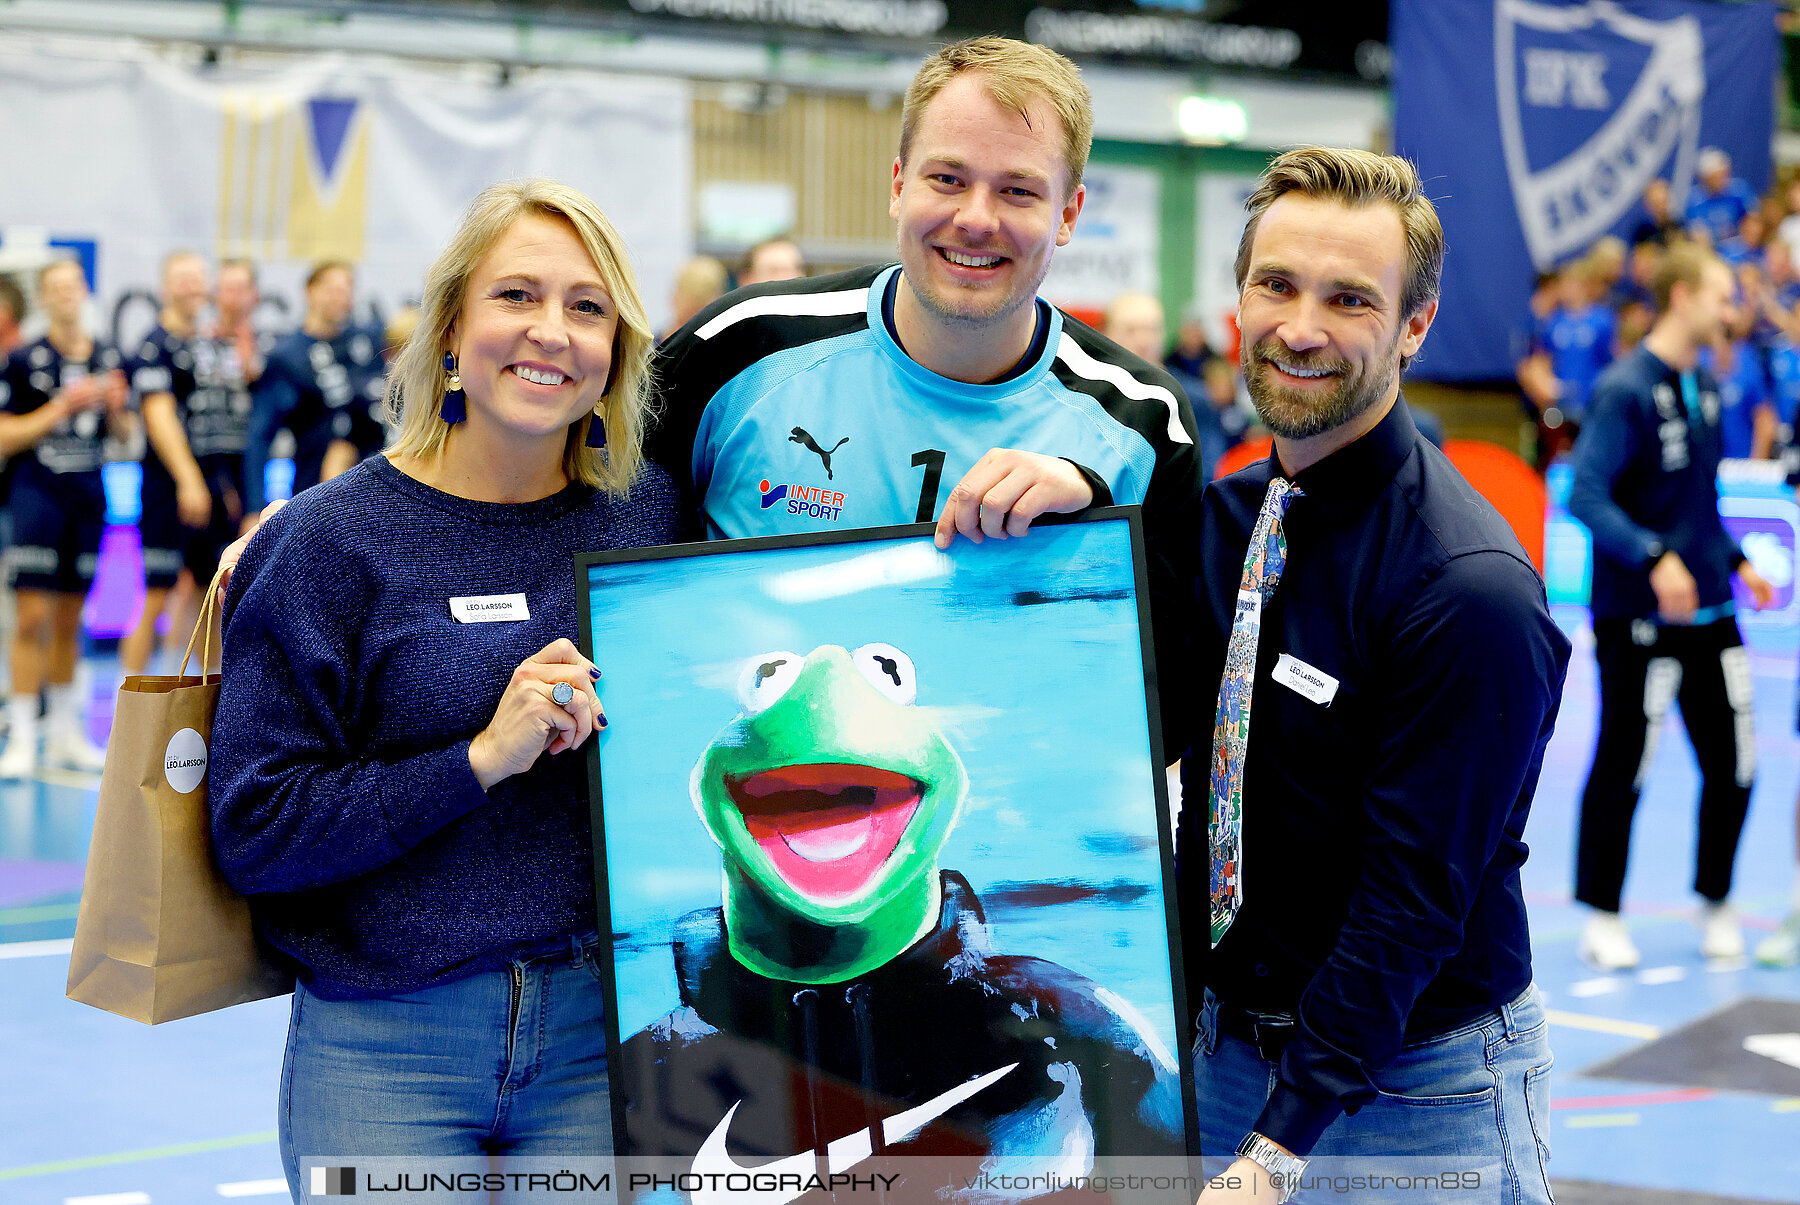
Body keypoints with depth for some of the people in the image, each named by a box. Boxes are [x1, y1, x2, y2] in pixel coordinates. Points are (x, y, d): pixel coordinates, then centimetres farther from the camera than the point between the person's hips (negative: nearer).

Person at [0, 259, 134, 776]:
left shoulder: (109, 358, 9)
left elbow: (124, 433, 16)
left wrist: (117, 409, -5)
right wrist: (60, 408, -15)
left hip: (89, 498, 5)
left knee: (70, 620, 12)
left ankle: (65, 733, 21)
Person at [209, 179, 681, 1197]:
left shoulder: (652, 514, 4)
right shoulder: (330, 539, -5)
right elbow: (254, 828, -10)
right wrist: (482, 759, -19)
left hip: (606, 1033, 3)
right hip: (387, 1048, -2)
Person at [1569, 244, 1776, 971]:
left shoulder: (1705, 386, 12)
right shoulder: (1626, 390, -14)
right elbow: (1584, 496, -22)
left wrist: (1734, 560, 18)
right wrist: (1654, 559, -31)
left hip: (1710, 611, 7)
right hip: (1638, 619, -7)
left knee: (1733, 764, 8)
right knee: (1622, 769, 2)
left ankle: (1715, 906, 24)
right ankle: (1602, 918, 15)